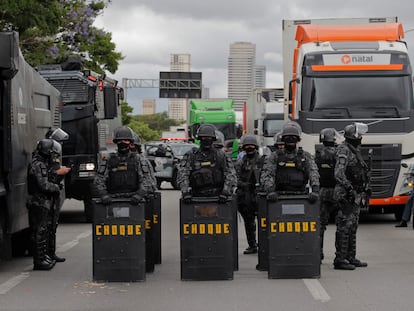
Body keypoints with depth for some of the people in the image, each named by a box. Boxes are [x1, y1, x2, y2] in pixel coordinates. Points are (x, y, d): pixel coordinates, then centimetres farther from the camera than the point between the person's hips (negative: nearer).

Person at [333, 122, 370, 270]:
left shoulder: (354, 150, 16)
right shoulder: (344, 150, -15)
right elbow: (339, 174, -25)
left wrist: (364, 187, 25)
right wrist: (349, 188, -34)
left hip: (355, 195, 10)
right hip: (346, 195, -10)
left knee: (352, 228, 13)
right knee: (344, 228, -9)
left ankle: (350, 258, 20)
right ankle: (340, 259, -6)